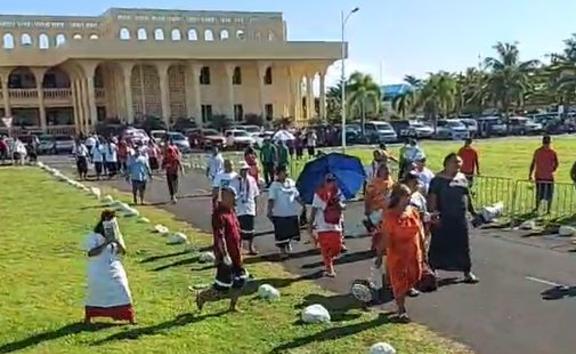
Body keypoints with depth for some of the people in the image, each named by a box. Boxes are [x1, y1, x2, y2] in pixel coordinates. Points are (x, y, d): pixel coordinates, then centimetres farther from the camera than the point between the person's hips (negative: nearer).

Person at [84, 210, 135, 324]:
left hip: (115, 270, 3)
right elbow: (91, 253, -21)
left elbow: (123, 251, -1)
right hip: (98, 272, -3)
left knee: (123, 292, -3)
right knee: (95, 293, 10)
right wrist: (106, 243, -28)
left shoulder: (116, 235, 5)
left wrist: (118, 242, -20)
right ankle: (87, 317, 33)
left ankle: (131, 318, 3)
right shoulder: (93, 236, -9)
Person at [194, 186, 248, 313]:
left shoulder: (231, 211, 10)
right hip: (225, 256, -9)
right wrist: (225, 255, -29)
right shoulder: (219, 214, -20)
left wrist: (239, 251, 22)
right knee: (222, 288, -2)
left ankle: (233, 305, 30)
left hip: (235, 255, 9)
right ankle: (201, 297, 20)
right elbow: (219, 237, -26)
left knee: (240, 280, 16)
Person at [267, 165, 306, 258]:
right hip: (279, 214, -5)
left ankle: (288, 243, 41)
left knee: (292, 231, 13)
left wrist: (303, 205, 14)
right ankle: (282, 250, 17)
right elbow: (271, 200, -14)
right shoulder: (274, 186, -9)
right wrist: (270, 211, -25)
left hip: (292, 213, 5)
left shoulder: (291, 182, 7)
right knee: (281, 234, 1)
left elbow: (297, 196, 16)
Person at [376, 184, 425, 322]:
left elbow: (420, 232, 8)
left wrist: (423, 251, 10)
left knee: (414, 275, 18)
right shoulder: (390, 215, -16)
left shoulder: (413, 212, 0)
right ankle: (401, 310, 15)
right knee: (399, 281, 4)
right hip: (397, 255, -5)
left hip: (414, 253, 5)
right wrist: (380, 256, -14)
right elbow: (385, 238, -16)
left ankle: (409, 288, 51)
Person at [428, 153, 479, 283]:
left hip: (460, 219, 5)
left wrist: (472, 211, 20)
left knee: (463, 245, 10)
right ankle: (432, 270, 18)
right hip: (443, 219, -5)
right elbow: (432, 198, -13)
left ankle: (467, 272, 20)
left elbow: (467, 196, 18)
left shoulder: (462, 177, 11)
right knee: (439, 245, 4)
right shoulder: (438, 179, -8)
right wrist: (433, 214, -20)